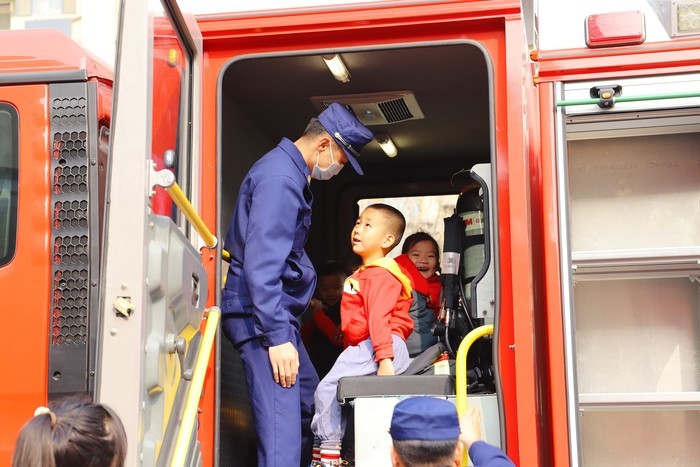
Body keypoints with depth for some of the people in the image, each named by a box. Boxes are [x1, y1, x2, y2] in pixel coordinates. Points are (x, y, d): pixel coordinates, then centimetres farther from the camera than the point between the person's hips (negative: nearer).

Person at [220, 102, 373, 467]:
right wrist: (277, 337, -27)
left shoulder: (290, 172, 16)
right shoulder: (279, 178, -18)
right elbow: (260, 265, -25)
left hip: (278, 312, 11)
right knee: (283, 424, -16)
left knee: (309, 402, 19)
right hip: (260, 314, -11)